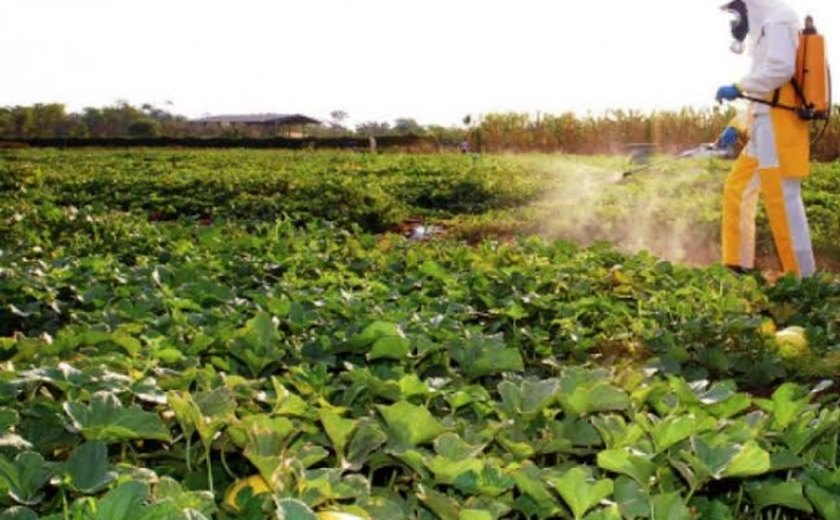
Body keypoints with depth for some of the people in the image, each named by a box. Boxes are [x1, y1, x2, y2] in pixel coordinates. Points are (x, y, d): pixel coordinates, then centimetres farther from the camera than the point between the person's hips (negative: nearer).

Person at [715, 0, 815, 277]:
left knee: (782, 201, -9)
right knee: (737, 189, 13)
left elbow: (781, 68, -23)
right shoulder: (764, 30, 24)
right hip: (765, 129, 11)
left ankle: (803, 277, -5)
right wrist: (737, 126, 20)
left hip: (777, 127, -11)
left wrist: (738, 88, -14)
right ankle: (738, 266, 17)